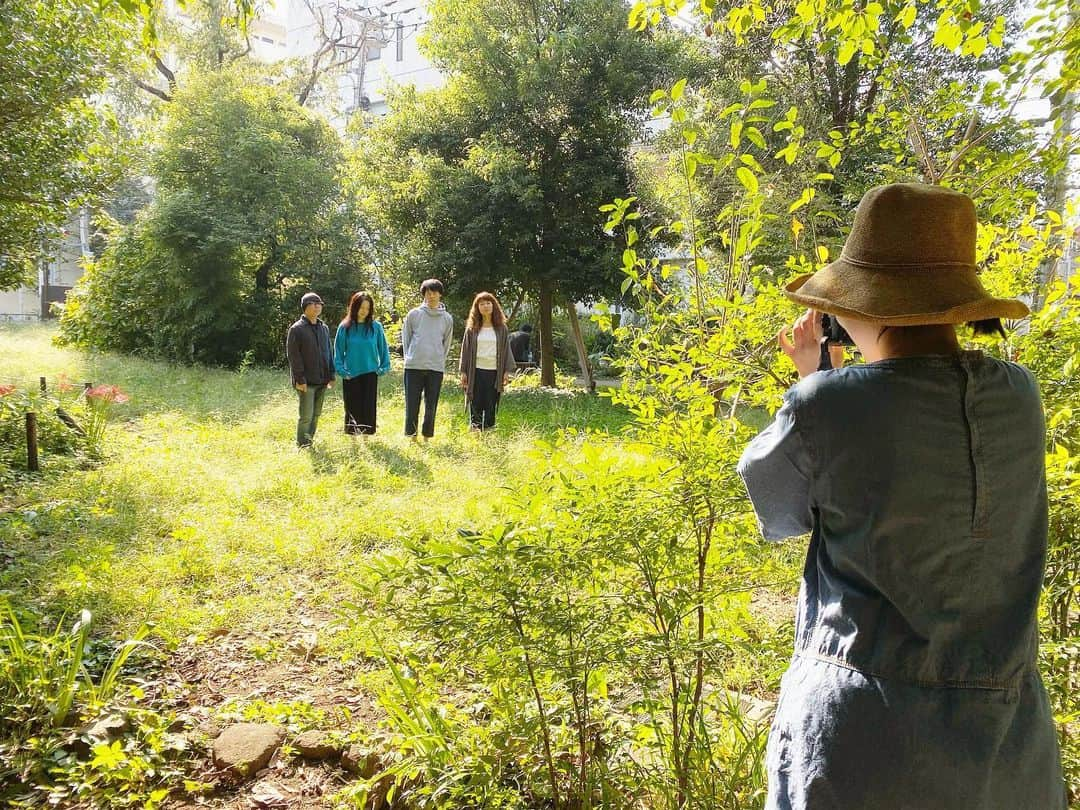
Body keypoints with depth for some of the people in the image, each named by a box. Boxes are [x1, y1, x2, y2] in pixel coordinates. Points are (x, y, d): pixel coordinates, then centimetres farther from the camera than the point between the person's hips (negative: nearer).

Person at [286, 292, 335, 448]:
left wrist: (331, 375, 11)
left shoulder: (324, 328, 14)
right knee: (306, 416, -6)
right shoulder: (296, 329, -7)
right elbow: (293, 356, -10)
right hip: (306, 382, -6)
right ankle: (302, 446, 4)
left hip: (322, 381, 6)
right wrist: (300, 379, -15)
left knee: (316, 414, 11)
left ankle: (310, 442, 21)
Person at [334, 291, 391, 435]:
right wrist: (341, 369, -5)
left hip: (370, 374, 0)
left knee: (368, 408, 1)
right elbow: (338, 350, 4)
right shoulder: (345, 327, 0)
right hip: (350, 375, 0)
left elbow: (383, 348, 7)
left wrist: (383, 367, 0)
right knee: (352, 409, 3)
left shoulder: (376, 326, 1)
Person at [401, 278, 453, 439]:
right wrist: (409, 357, 3)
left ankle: (427, 437, 15)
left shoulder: (447, 318, 7)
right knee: (412, 406, 1)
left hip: (436, 368, 1)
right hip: (414, 367, -1)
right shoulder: (413, 314, 3)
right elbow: (405, 339, 8)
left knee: (431, 407, 6)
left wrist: (440, 361, 9)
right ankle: (412, 437, 11)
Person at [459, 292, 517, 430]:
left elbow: (507, 349, 8)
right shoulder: (472, 328, 6)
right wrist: (463, 372, 1)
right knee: (475, 408, -1)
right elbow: (465, 350, 7)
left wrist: (507, 371, 0)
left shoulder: (502, 328, 7)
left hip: (494, 372, 1)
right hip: (476, 372, 0)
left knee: (491, 408, 3)